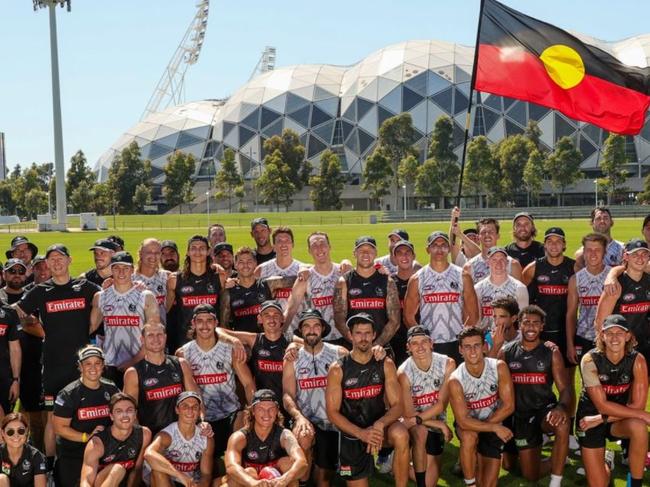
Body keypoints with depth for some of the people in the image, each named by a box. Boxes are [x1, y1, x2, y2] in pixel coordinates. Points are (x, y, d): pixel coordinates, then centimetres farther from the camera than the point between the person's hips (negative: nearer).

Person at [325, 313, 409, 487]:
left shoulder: (386, 365, -5)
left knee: (401, 436, -33)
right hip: (351, 433, 0)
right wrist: (361, 433, -25)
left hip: (379, 425, 0)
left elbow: (397, 405, -8)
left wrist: (380, 424, -29)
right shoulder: (337, 369, -9)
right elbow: (332, 412, -10)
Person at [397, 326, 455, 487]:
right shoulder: (404, 372, -23)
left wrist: (417, 419, -26)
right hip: (412, 420, -3)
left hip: (436, 418, 3)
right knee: (420, 432, -33)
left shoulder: (447, 364, -17)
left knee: (434, 465, 1)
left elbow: (442, 404, -16)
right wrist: (439, 424, -20)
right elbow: (408, 414, -18)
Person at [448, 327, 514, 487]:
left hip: (494, 427, 1)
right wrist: (495, 428, -27)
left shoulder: (499, 367, -18)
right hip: (467, 425, -1)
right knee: (469, 435, -38)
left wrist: (486, 425, -21)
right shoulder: (456, 379, -23)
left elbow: (508, 406, -15)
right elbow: (463, 421, -24)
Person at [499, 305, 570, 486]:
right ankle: (558, 460, 37)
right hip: (521, 415, 2)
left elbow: (565, 389, -12)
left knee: (562, 424, -39)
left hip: (545, 408, -2)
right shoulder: (506, 352, -1)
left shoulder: (552, 353, -6)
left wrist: (561, 407, -32)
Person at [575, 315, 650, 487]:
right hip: (590, 417, -1)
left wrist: (600, 420, -21)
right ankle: (606, 462, 31)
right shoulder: (590, 360, -20)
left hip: (619, 420, 1)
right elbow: (602, 406, -22)